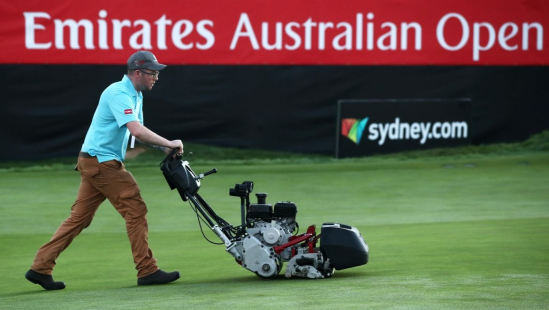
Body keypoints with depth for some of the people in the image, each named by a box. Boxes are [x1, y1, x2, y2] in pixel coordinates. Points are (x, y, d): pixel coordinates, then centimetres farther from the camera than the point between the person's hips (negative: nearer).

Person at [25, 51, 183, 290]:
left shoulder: (136, 96, 14)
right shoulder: (119, 94, -18)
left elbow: (138, 133, 16)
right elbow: (137, 131, -29)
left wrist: (163, 148, 1)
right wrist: (168, 143, -21)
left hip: (97, 163, 10)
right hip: (101, 161, -10)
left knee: (79, 217, 8)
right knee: (136, 209, -6)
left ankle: (40, 268, 8)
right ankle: (147, 271, -1)